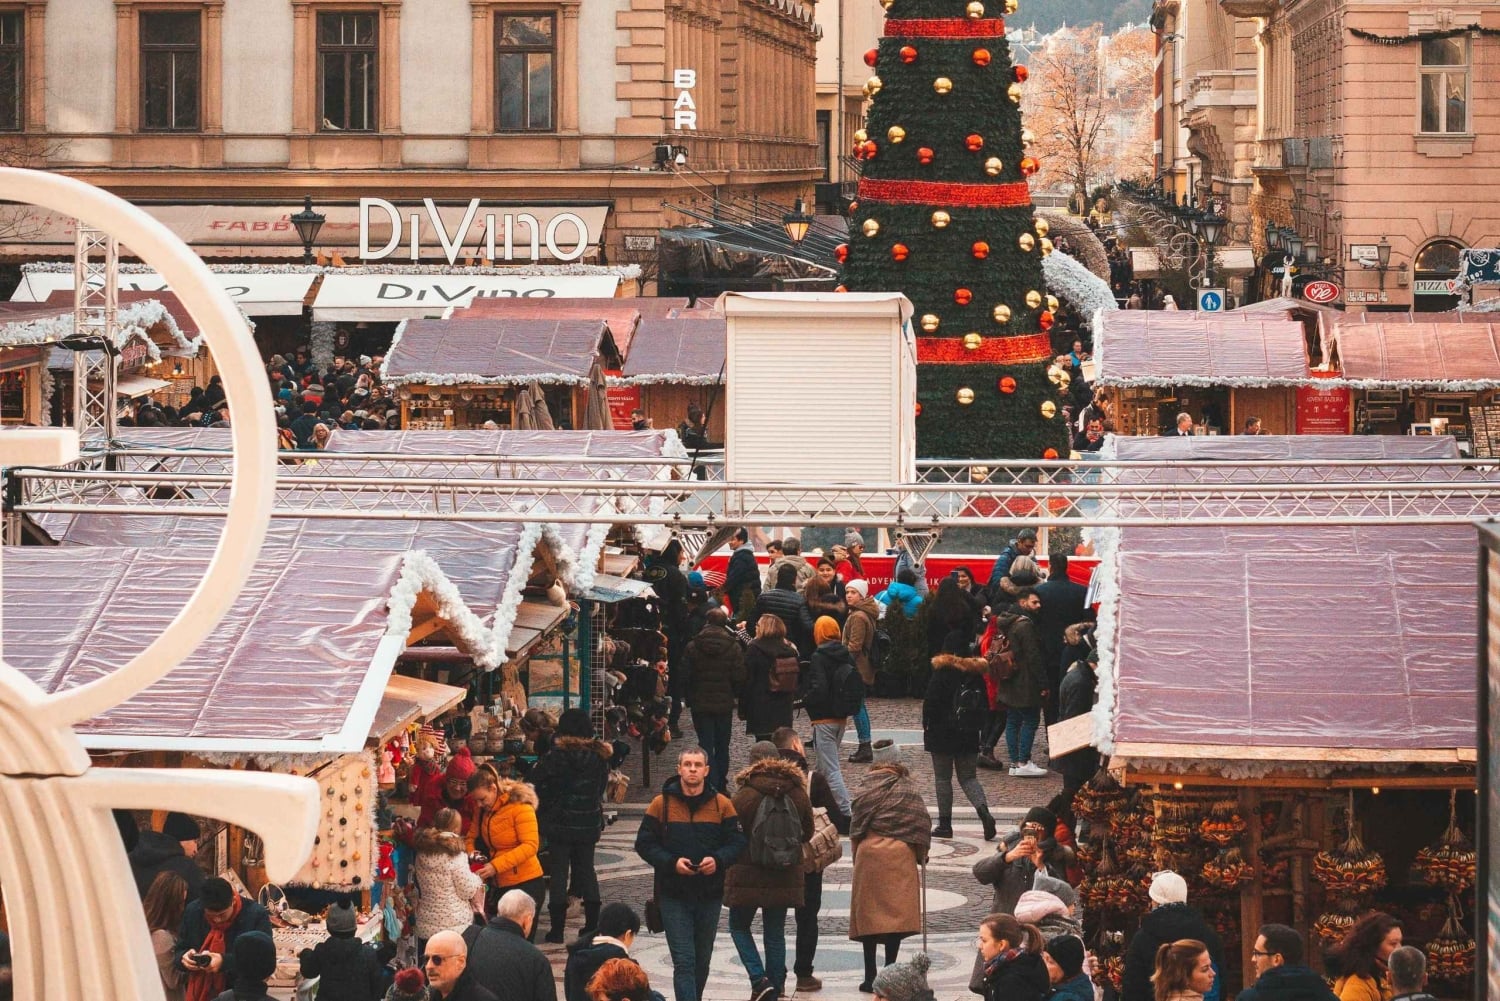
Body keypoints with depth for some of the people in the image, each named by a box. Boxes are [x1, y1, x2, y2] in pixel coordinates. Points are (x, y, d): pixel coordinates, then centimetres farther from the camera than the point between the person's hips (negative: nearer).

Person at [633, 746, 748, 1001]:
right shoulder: (662, 803, -2)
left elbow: (737, 843, 3)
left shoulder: (721, 804, 2)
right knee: (684, 961, -9)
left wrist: (718, 860, -17)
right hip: (673, 894, -2)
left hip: (710, 893, 3)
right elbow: (644, 844, -1)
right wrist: (672, 862, -17)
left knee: (702, 961, 16)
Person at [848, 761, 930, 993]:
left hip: (868, 853, 1)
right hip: (901, 853, -1)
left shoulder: (866, 789, 12)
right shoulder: (909, 790, 8)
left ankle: (870, 977, 1)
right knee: (897, 913, -1)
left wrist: (857, 852, 18)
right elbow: (921, 824, 4)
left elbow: (855, 828, 10)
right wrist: (921, 854, 14)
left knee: (869, 913, 4)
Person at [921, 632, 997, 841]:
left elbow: (930, 702, -12)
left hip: (942, 735, -4)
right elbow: (985, 705, 8)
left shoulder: (941, 673, -14)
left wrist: (927, 725, 1)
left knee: (943, 778, 6)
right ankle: (984, 811, -12)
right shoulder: (976, 673, 2)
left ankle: (945, 823, 7)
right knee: (968, 777, 11)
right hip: (969, 737, 5)